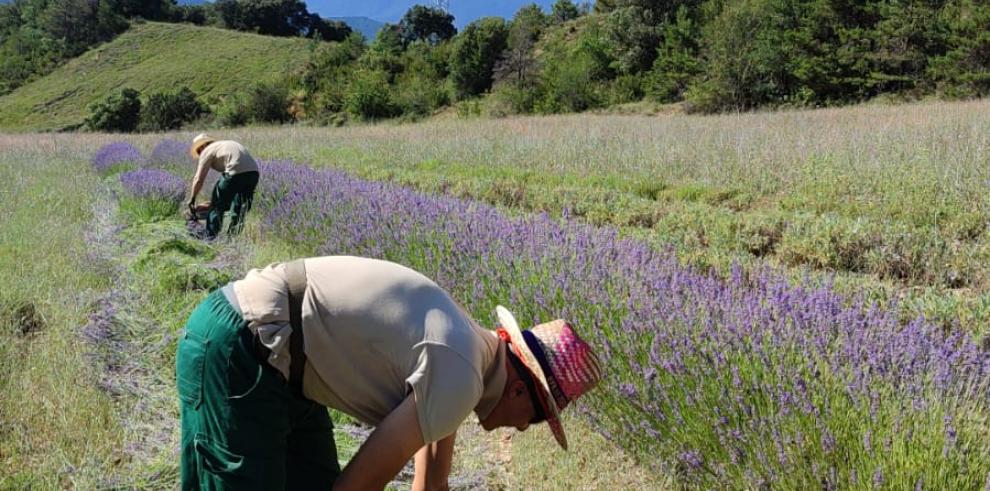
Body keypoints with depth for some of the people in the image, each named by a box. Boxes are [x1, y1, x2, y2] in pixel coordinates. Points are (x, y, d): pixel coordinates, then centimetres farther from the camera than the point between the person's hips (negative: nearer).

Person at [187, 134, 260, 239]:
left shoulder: (207, 151, 11)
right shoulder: (224, 144, 34)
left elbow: (198, 180, 7)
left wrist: (192, 199, 18)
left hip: (237, 172, -7)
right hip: (254, 171, 7)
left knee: (217, 205, 7)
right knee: (241, 205, 23)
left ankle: (211, 237, 10)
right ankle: (234, 234, 28)